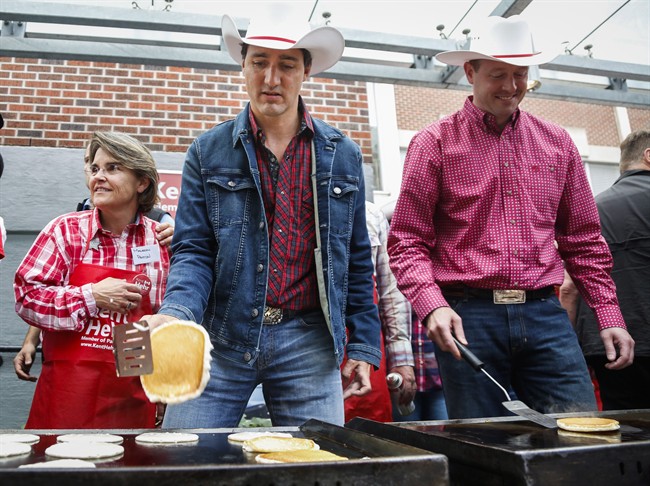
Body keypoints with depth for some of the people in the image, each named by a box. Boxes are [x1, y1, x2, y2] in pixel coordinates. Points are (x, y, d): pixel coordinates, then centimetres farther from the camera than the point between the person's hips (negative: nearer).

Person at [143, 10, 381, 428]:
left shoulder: (343, 155, 7)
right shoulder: (208, 153, 4)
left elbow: (357, 261, 10)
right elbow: (193, 250, 0)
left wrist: (364, 345, 7)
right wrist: (177, 313, -20)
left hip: (308, 343, 1)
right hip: (220, 337, 0)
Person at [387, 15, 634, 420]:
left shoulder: (557, 143, 13)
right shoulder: (434, 143, 2)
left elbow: (584, 239, 16)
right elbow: (407, 241, -3)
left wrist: (610, 316, 9)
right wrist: (432, 306, -18)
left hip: (545, 314, 4)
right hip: (468, 316, -3)